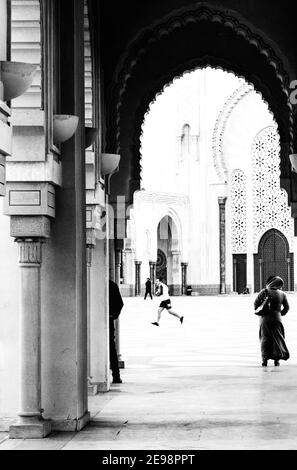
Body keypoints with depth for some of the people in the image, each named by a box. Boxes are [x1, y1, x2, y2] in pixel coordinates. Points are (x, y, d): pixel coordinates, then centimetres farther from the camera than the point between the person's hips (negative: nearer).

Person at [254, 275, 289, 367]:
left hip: (265, 319, -1)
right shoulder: (282, 294, 0)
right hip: (276, 318, 1)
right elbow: (286, 307, 6)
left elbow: (256, 303, -5)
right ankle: (277, 359, 3)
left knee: (265, 339, 6)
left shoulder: (264, 292, -5)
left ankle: (265, 359, -1)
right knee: (277, 338, 8)